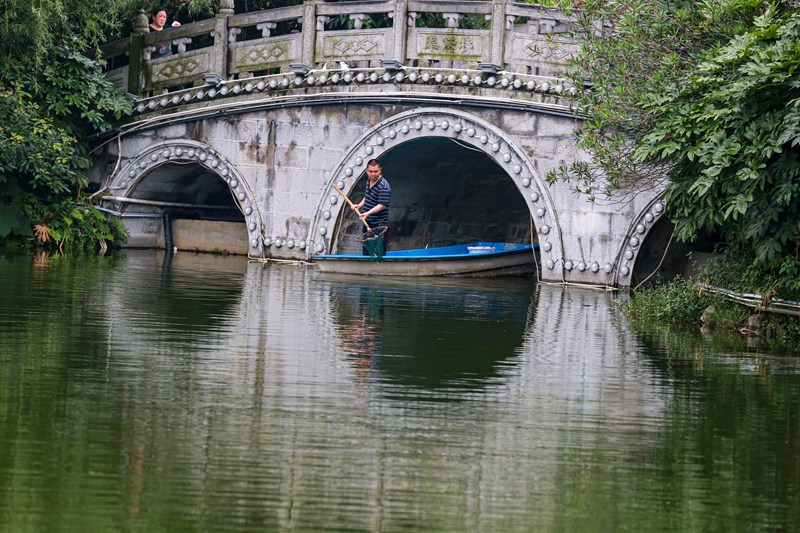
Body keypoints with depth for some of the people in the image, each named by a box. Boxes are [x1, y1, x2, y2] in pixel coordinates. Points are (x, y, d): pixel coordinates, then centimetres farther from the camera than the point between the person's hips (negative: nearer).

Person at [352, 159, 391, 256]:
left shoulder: (384, 186, -20)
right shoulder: (369, 181, 9)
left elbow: (382, 205, -25)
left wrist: (368, 213, -33)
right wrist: (360, 205, 10)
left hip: (379, 225, -9)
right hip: (367, 223, 9)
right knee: (366, 251, 16)